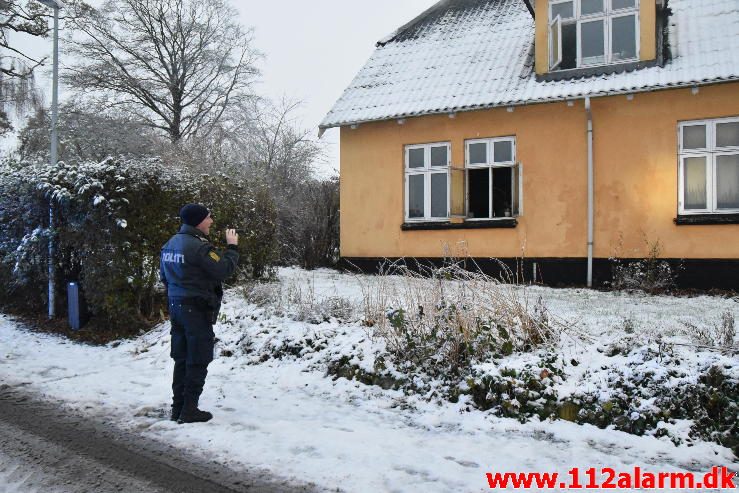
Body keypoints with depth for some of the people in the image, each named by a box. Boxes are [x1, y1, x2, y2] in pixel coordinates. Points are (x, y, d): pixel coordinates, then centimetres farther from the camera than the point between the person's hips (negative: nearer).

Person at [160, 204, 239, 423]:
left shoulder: (170, 244, 10)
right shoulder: (198, 246, -18)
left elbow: (164, 275, 19)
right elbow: (224, 270, -20)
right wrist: (232, 246, -7)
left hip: (176, 306, 9)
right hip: (197, 309, -9)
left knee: (181, 359, 14)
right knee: (198, 361, 1)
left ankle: (177, 408, 20)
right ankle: (189, 410, 5)